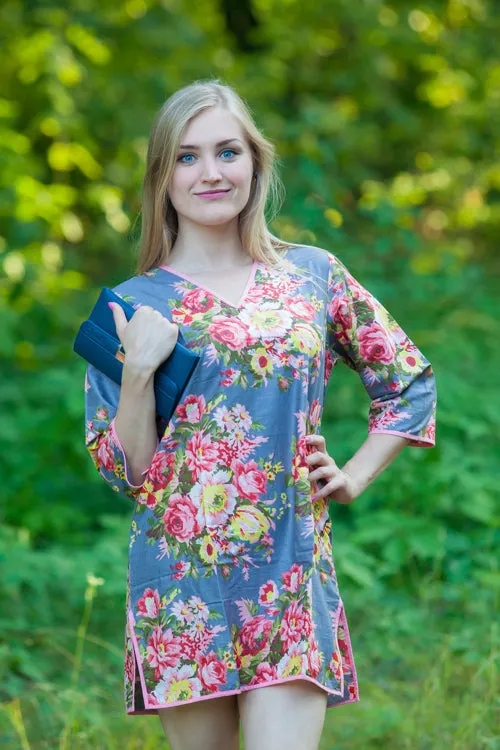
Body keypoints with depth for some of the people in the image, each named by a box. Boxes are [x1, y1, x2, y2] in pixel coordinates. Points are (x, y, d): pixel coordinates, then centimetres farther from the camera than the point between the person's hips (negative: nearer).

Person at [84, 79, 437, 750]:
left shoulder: (314, 275, 7)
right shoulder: (133, 304, 4)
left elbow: (411, 381, 18)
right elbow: (124, 473, 2)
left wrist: (354, 479, 7)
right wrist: (139, 370, -12)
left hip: (292, 576, 0)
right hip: (182, 584, 0)